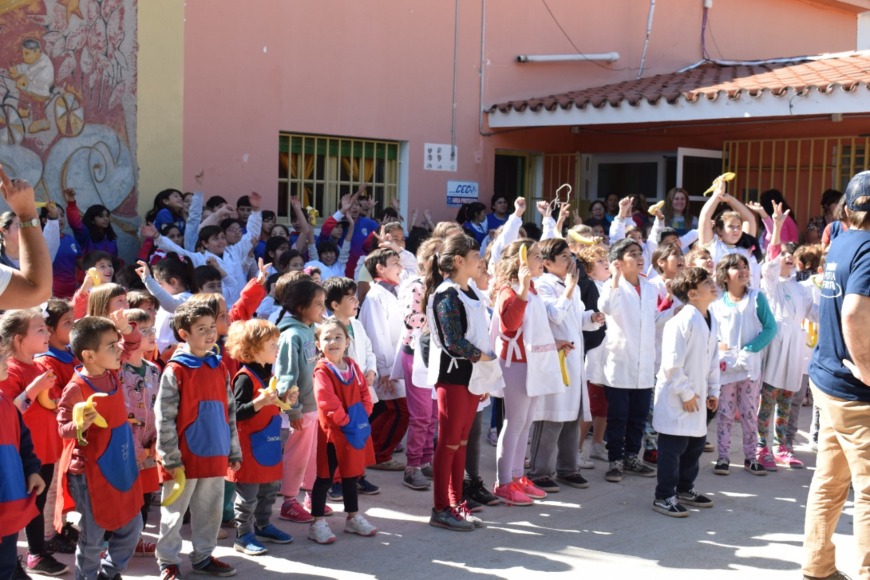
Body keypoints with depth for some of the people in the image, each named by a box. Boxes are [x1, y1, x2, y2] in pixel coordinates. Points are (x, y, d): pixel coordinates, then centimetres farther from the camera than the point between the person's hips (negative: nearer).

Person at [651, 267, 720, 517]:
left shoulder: (710, 320, 9)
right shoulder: (682, 321, -19)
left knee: (696, 444, 18)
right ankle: (664, 497, 7)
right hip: (675, 398, -9)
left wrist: (713, 391, 12)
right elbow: (672, 364, -21)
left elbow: (713, 359, 17)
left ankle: (684, 489, 33)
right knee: (673, 447, -3)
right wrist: (685, 393, -16)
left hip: (697, 397, 9)